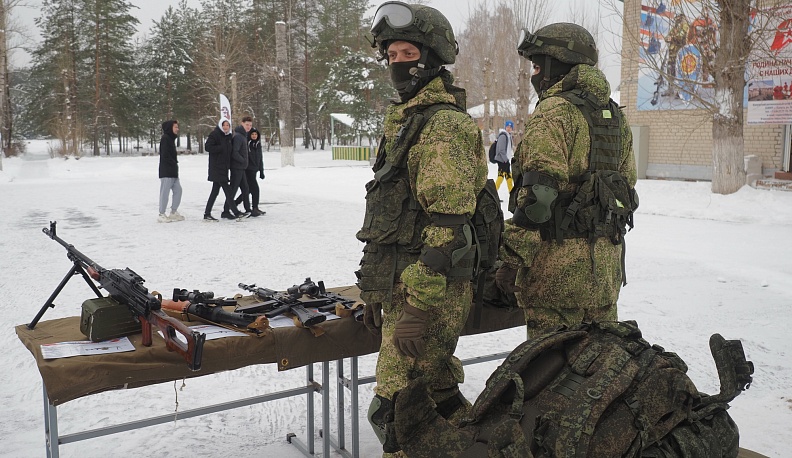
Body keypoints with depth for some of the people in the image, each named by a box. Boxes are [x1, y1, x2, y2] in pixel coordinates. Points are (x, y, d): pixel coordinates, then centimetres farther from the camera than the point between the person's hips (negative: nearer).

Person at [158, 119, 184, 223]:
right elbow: (165, 155, -18)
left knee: (178, 190, 9)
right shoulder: (165, 139, -11)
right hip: (166, 171, -10)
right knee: (165, 192, -6)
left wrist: (175, 163, 6)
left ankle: (173, 213, 17)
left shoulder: (171, 138, 18)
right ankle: (162, 215, -1)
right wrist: (174, 163, -10)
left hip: (173, 171, 10)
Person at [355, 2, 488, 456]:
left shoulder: (445, 124, -15)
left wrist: (420, 306, -24)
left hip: (428, 292, -10)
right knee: (438, 390, 19)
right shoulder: (403, 120, 17)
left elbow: (447, 224, -22)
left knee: (396, 412, -6)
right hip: (401, 284, 10)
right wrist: (377, 291, 22)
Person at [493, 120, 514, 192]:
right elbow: (501, 149, -19)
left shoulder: (509, 135, 16)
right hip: (502, 159, -10)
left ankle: (511, 190, 26)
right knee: (501, 175, -13)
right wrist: (506, 159, -19)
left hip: (507, 159, 10)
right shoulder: (503, 136, -14)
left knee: (508, 175, 16)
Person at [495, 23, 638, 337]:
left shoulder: (555, 111, -11)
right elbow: (627, 185, 20)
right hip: (607, 260, 9)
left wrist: (511, 259, -17)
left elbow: (538, 194, -20)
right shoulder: (615, 115, 16)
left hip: (559, 261, -9)